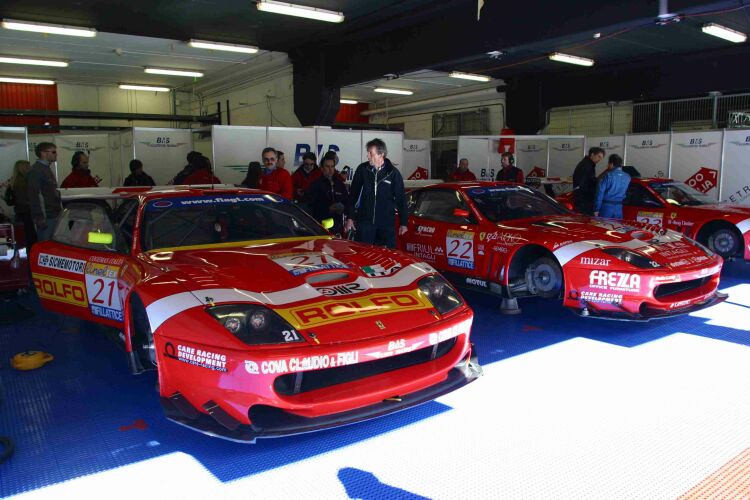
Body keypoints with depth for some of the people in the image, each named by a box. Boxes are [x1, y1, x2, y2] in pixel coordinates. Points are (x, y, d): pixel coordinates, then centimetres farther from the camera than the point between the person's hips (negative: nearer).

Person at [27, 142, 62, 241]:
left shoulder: (47, 168, 19)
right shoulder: (36, 170, -10)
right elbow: (34, 195, -18)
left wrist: (59, 211, 21)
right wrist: (39, 218, -22)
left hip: (53, 215, 10)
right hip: (45, 217, -10)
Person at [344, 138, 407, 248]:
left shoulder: (393, 172, -1)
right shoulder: (362, 169, 3)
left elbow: (401, 198, 4)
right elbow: (353, 195, 7)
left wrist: (403, 223, 2)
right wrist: (350, 218, 4)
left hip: (387, 224, -1)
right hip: (365, 222, 1)